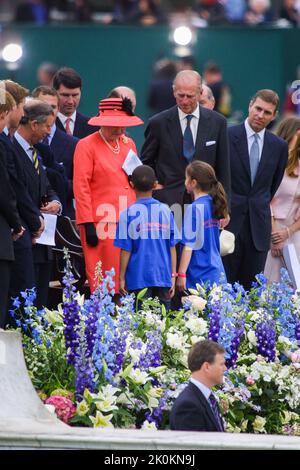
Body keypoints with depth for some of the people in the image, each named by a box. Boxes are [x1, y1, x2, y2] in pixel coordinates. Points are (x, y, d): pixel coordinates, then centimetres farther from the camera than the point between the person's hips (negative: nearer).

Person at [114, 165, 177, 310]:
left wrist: (121, 278, 3)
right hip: (163, 277, 3)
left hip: (139, 278, -3)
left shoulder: (128, 214, -7)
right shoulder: (165, 211, 1)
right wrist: (173, 276, 11)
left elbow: (126, 250, -6)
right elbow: (172, 247, 3)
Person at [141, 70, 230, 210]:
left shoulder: (217, 122, 4)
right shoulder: (159, 123, 0)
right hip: (169, 202, -1)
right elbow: (145, 162, 13)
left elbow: (223, 169, 8)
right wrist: (154, 184, -2)